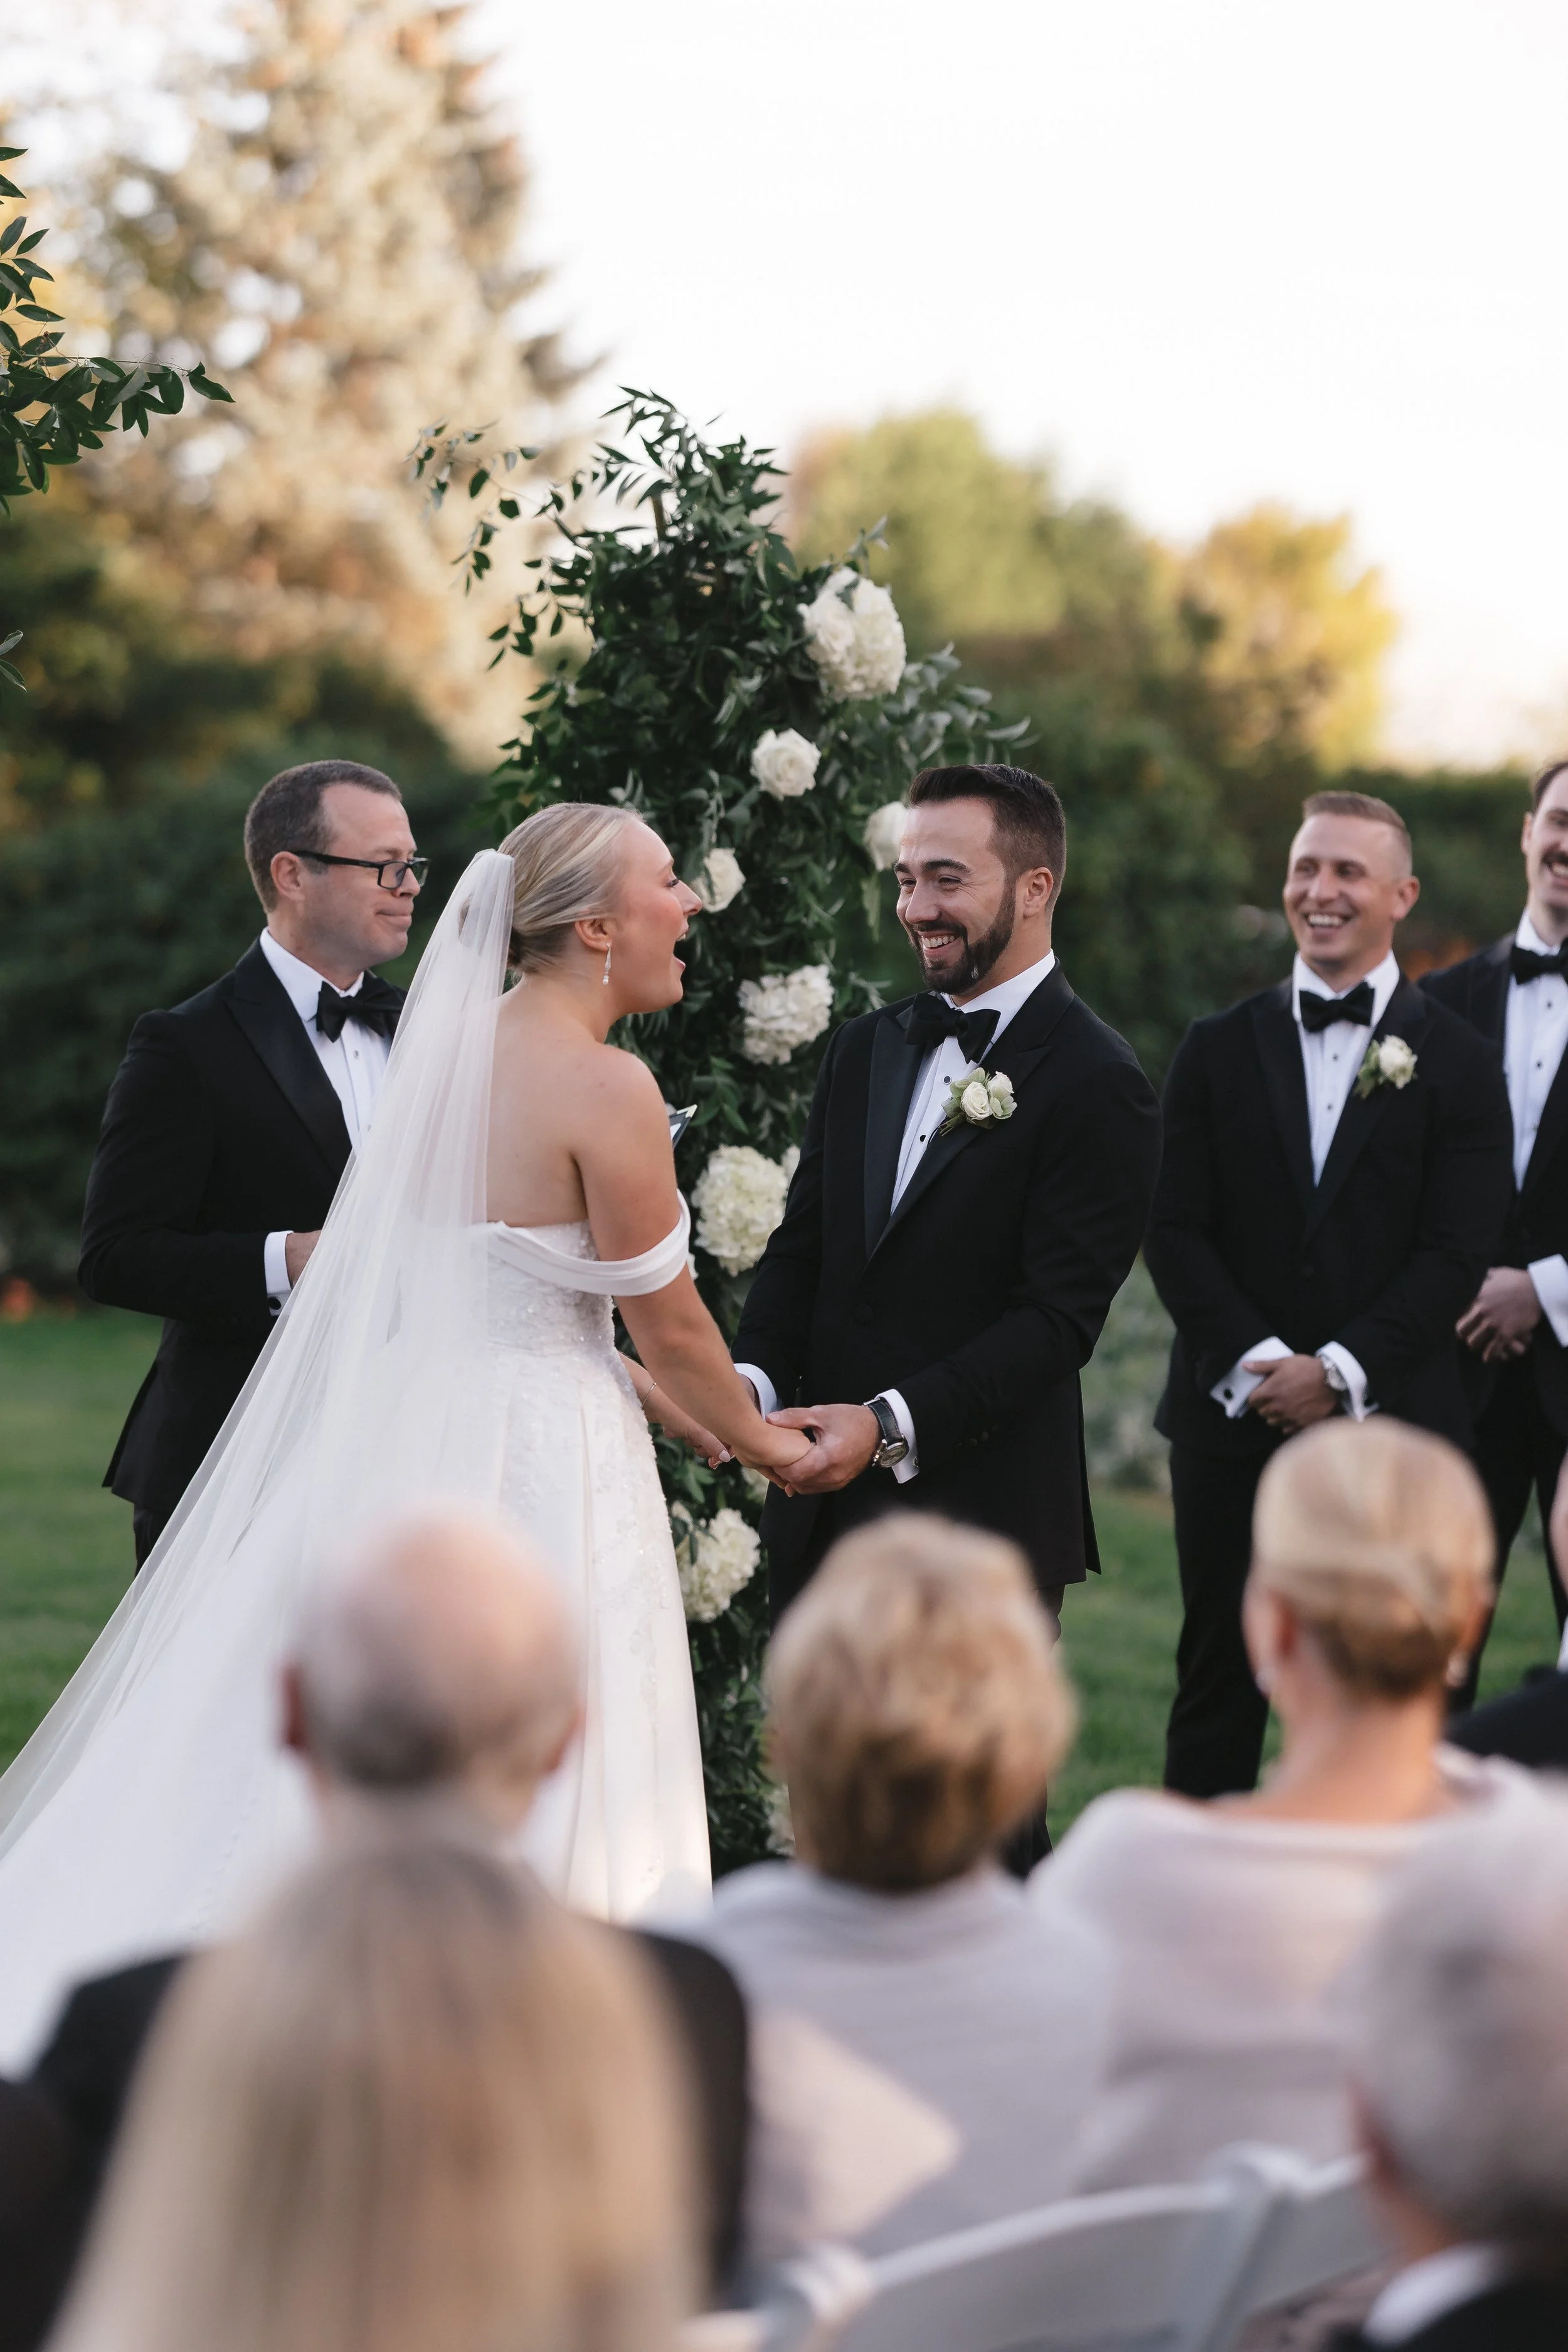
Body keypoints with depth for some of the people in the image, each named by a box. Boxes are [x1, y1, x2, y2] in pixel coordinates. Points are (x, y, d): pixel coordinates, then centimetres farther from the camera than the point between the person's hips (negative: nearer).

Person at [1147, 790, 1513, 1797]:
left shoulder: (1457, 1062, 2)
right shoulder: (1220, 1049, 9)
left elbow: (1457, 1252, -5)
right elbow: (1176, 1231, 2)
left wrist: (1341, 1370, -14)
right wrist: (1256, 1361, -12)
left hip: (1391, 1423, -2)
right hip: (1232, 1418, 2)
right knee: (1219, 1685, 6)